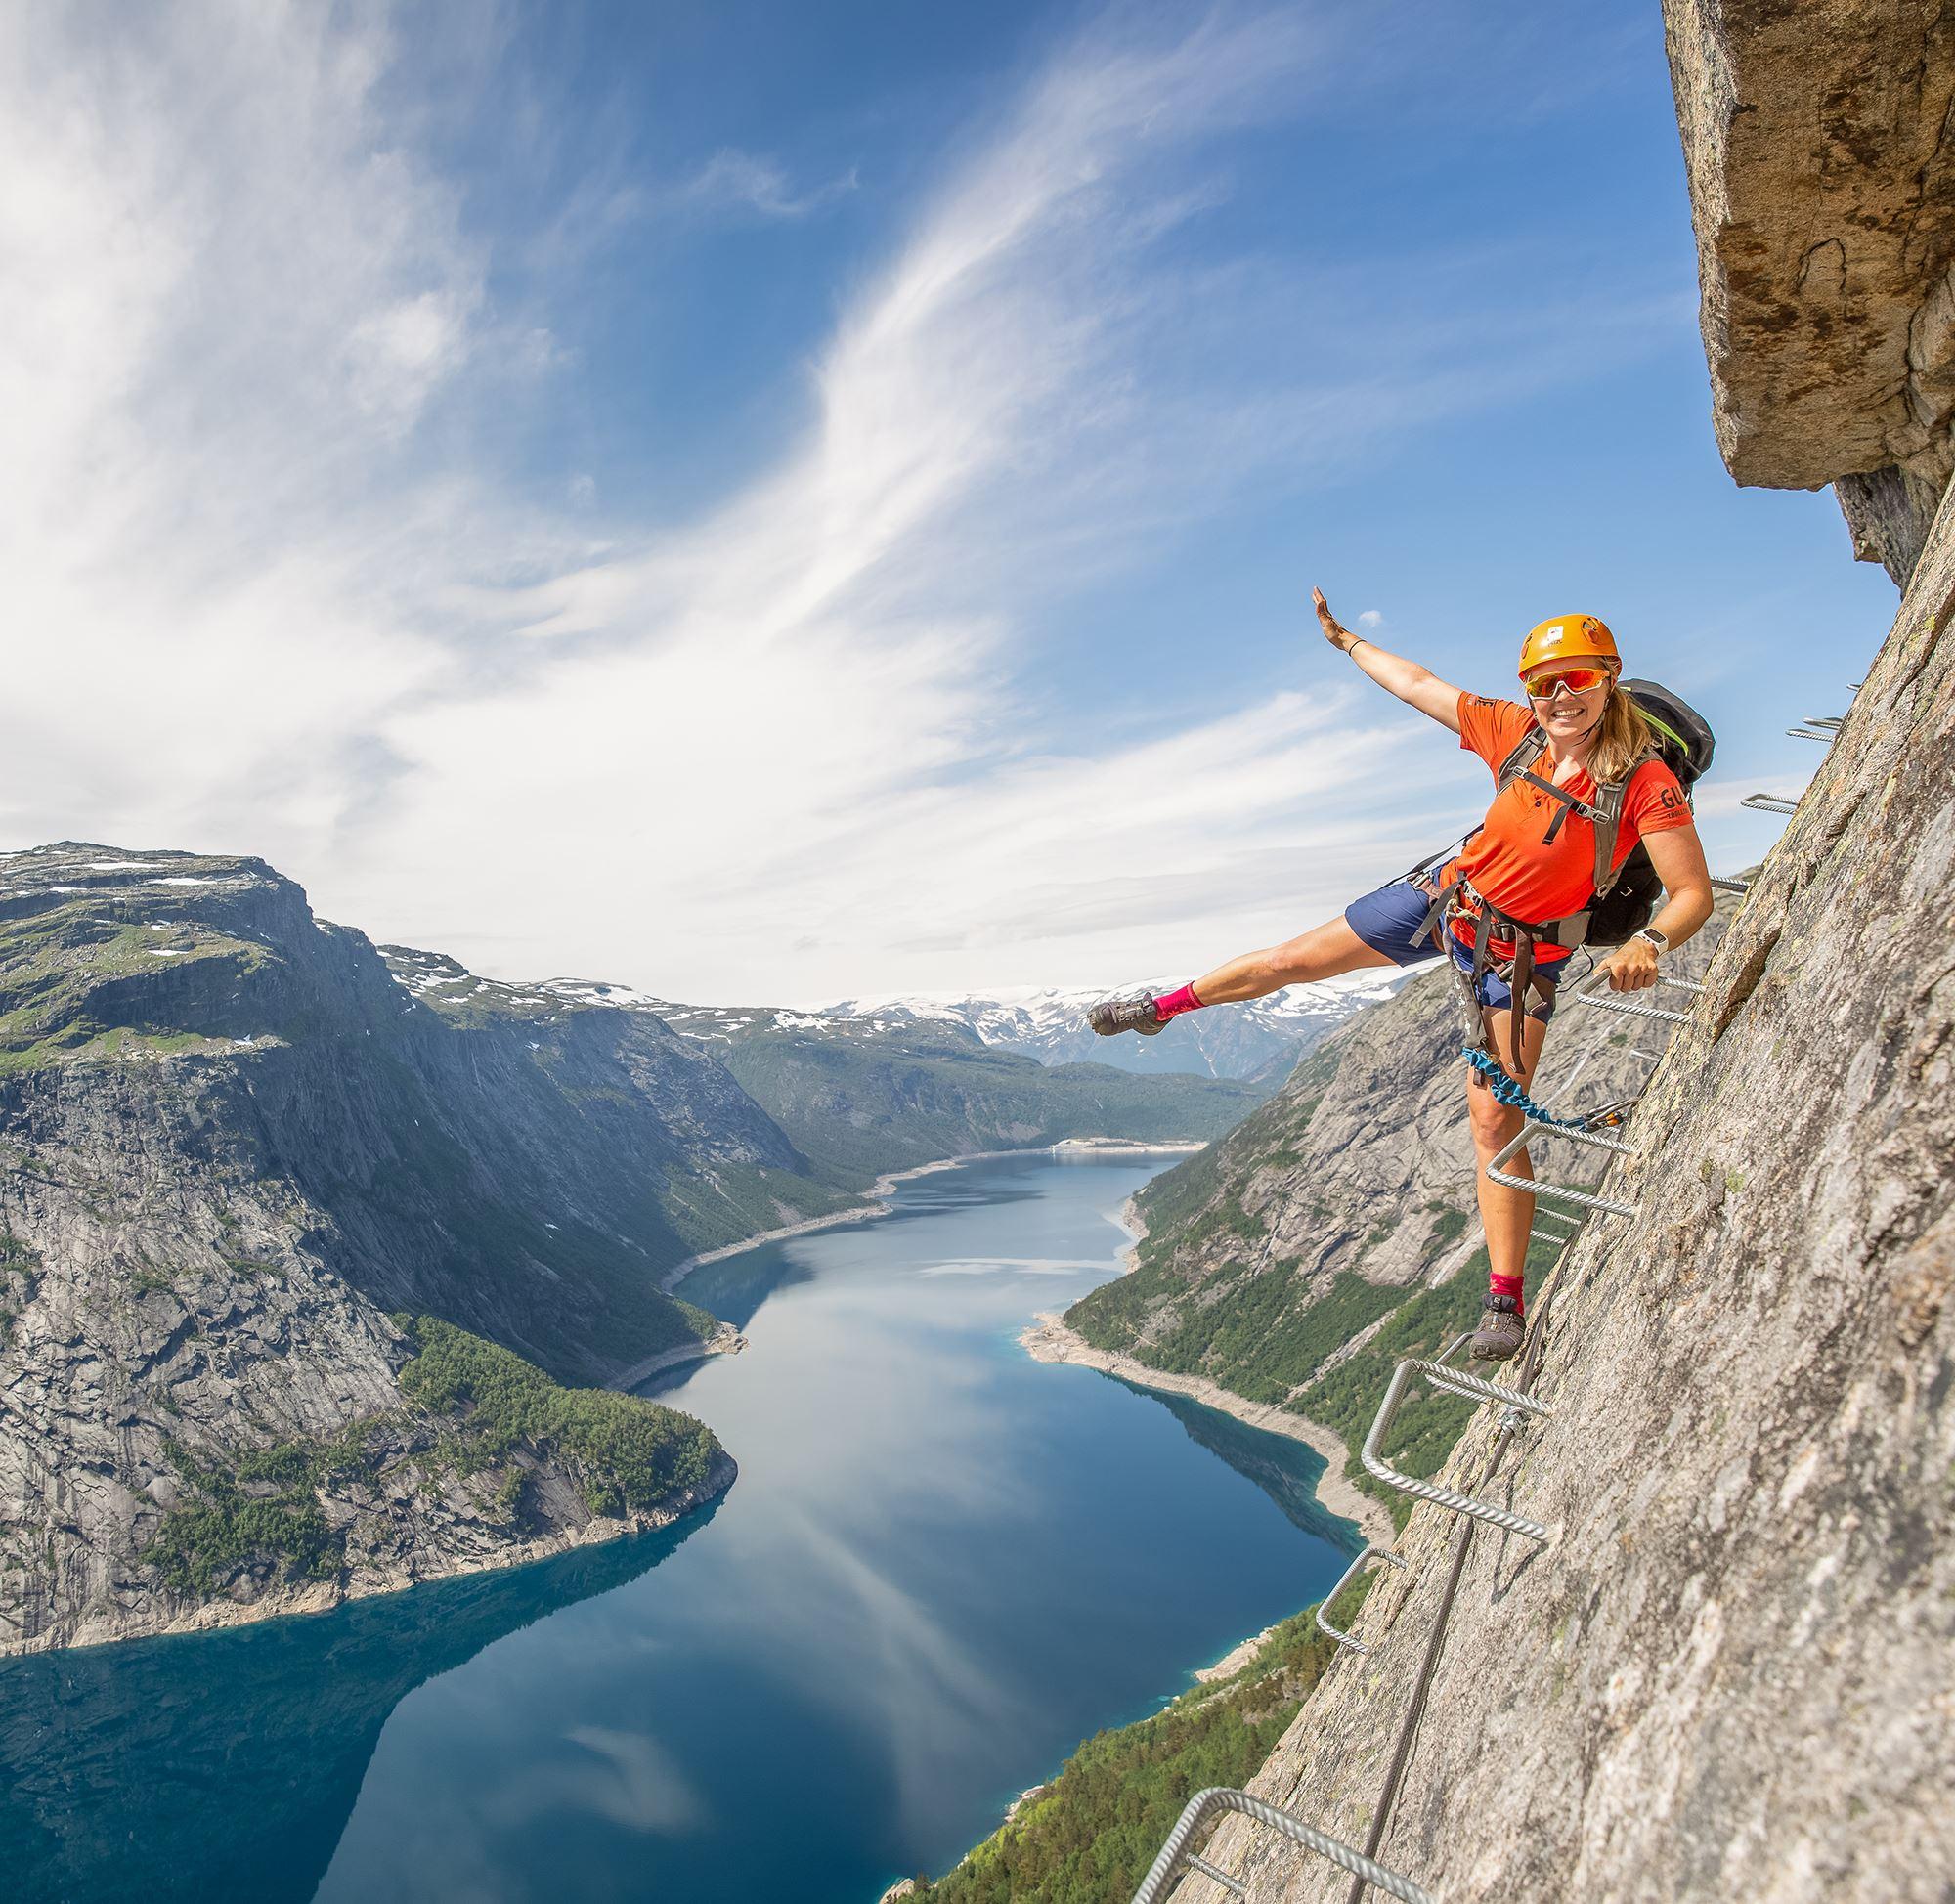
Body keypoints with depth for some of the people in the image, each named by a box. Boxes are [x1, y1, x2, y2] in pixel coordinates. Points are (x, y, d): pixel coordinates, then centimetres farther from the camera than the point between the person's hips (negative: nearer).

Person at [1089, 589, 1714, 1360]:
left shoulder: (1647, 784, -22)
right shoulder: (1515, 732, -11)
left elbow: (1694, 895, -22)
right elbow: (1420, 686, 2)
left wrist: (1647, 944, -43)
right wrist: (1344, 639, 12)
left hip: (1518, 953, -3)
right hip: (1446, 895, 4)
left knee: (1494, 1122, -7)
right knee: (1291, 960, 7)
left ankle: (1506, 1301, 8)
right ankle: (1164, 1006, 31)